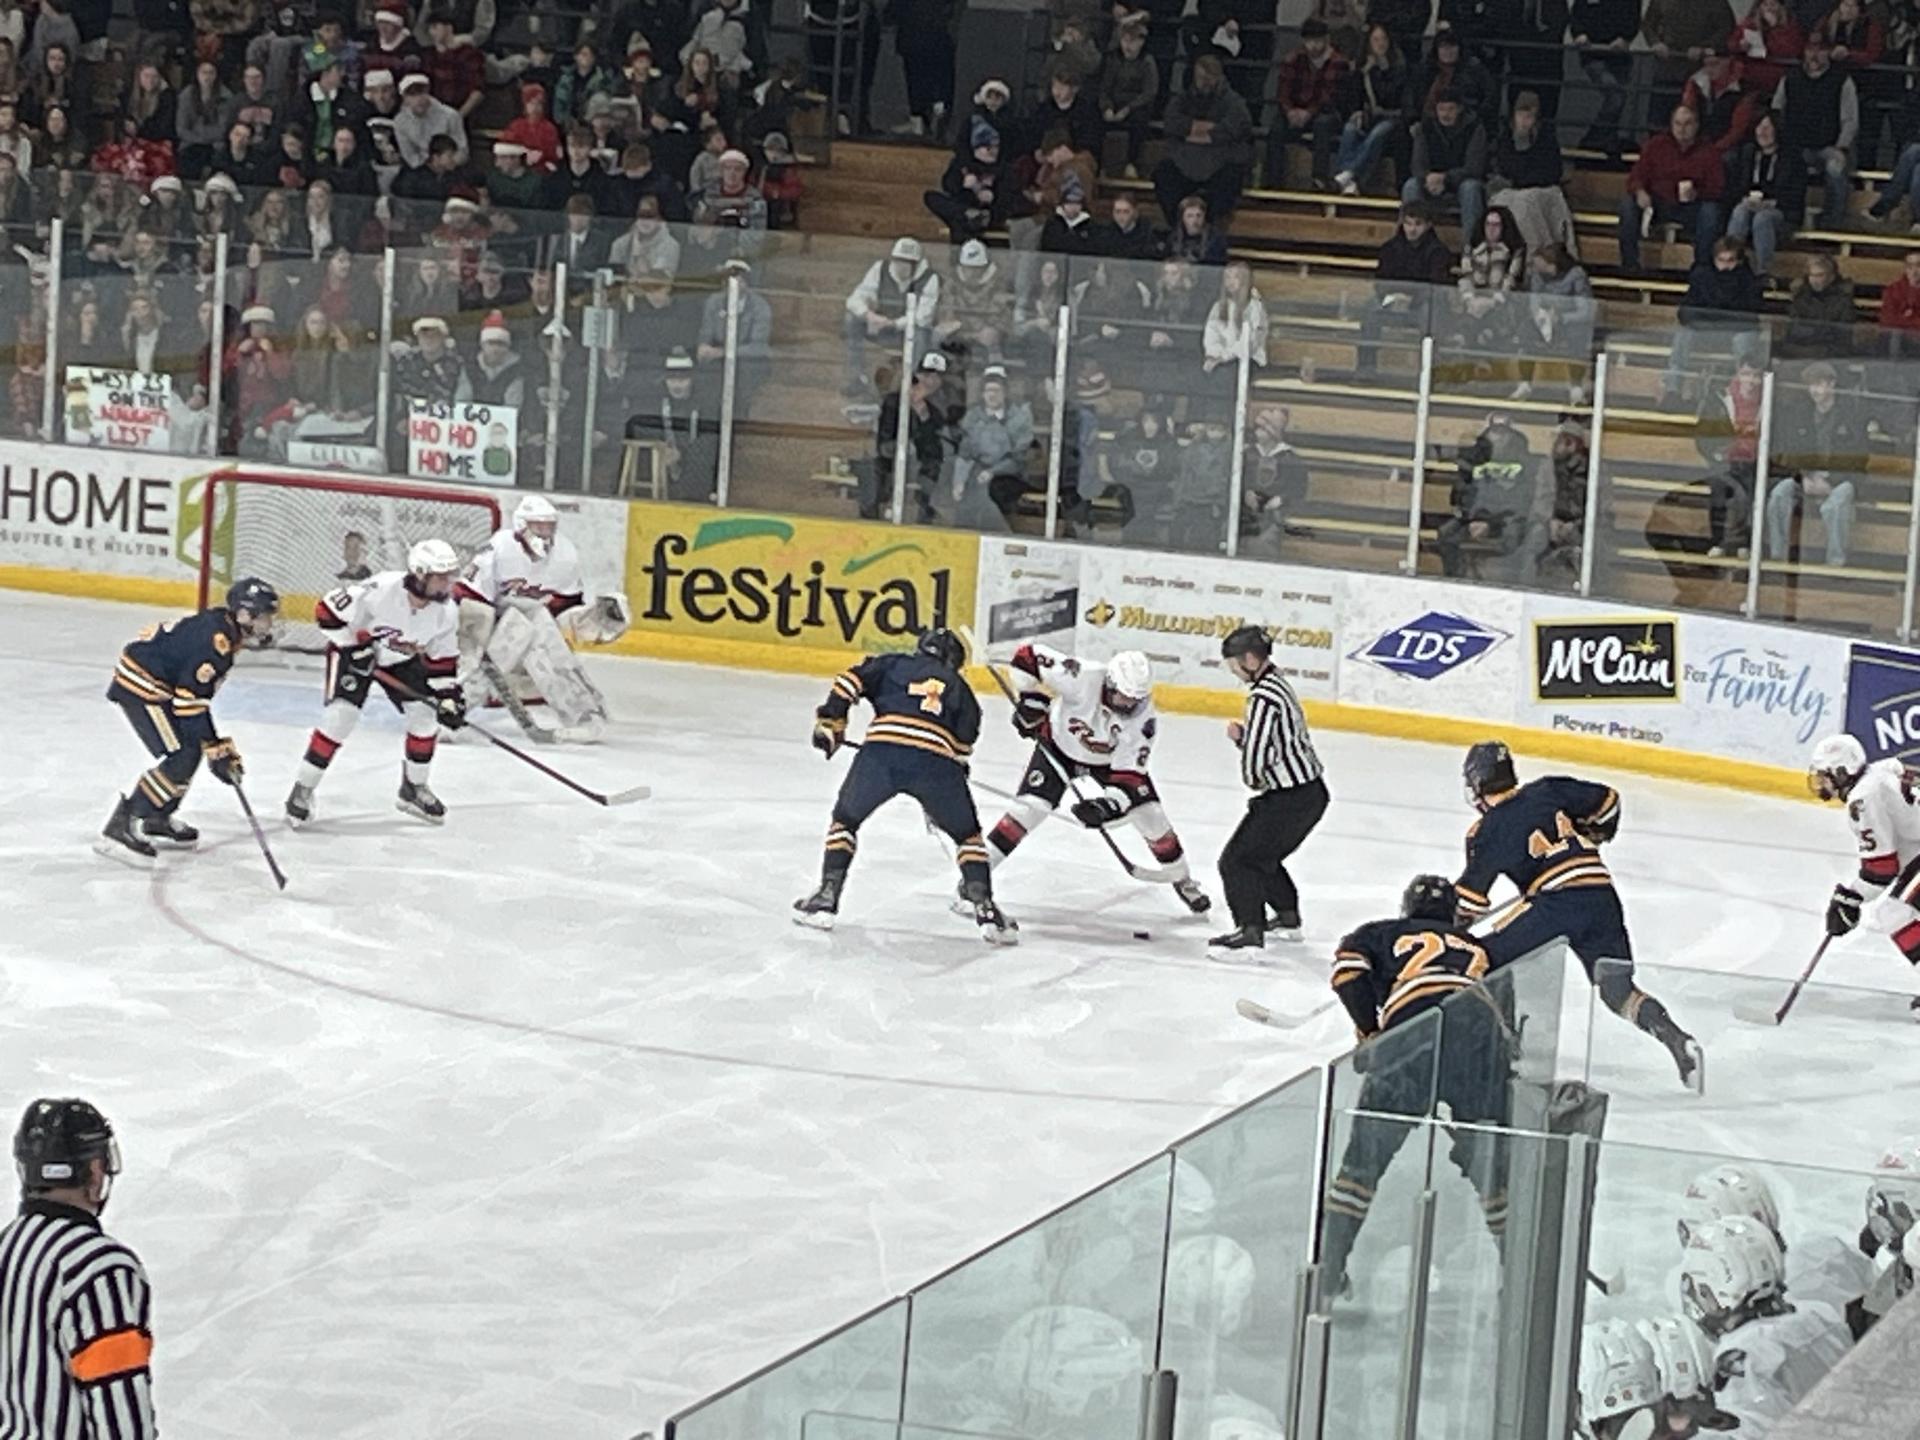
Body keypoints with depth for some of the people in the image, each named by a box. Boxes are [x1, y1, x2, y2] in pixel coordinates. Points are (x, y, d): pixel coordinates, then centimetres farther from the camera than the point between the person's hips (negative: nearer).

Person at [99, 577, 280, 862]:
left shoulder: (221, 625, 10)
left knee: (192, 748, 16)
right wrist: (216, 752, -22)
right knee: (183, 757, -15)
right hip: (140, 686, -11)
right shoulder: (216, 640, -23)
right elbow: (191, 699, -25)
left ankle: (157, 820, 28)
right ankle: (119, 827, -17)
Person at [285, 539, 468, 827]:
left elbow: (443, 660, -3)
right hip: (353, 652, -5)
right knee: (342, 714, -20)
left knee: (425, 713, -4)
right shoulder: (381, 590, -35)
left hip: (402, 660, 6)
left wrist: (449, 695, -12)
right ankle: (302, 791, -9)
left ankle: (413, 789, 17)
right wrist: (355, 646, -27)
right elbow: (327, 611, -28)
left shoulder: (446, 612, -18)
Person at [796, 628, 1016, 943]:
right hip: (937, 760, 0)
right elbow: (963, 747, 25)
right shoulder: (961, 689, 32)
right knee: (967, 834, 21)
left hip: (881, 749, 0)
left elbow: (851, 681, 11)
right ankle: (985, 909, 7)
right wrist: (935, 801, 34)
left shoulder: (891, 665, 28)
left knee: (846, 820, 24)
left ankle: (826, 898, 15)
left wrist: (830, 722, 19)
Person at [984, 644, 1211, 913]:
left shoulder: (1144, 719, -28)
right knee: (1029, 807, -19)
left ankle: (1182, 881, 22)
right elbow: (1028, 656, -27)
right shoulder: (1083, 677, -36)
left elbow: (1129, 774, -26)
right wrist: (1030, 703, -22)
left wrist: (1107, 805, -41)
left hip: (1110, 761, 2)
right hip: (1059, 746, -2)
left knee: (1151, 816, -2)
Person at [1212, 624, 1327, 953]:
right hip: (1311, 792, 10)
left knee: (1237, 860, -8)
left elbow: (1254, 758, -22)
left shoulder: (1264, 697, -21)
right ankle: (1288, 918, 39)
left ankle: (1250, 932, -15)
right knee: (1262, 857, 27)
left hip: (1289, 799, -10)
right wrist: (1241, 736, -1)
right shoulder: (1278, 684, 12)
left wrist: (1253, 779, -1)